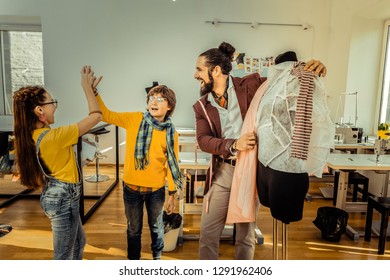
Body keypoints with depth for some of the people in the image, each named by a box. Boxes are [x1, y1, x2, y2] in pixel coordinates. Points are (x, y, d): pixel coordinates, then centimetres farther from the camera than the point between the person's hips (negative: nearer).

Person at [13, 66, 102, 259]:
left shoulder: (31, 135, -1)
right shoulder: (53, 137, -28)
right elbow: (96, 116, -21)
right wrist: (87, 87, -11)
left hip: (55, 195, 10)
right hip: (63, 198, -10)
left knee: (78, 241, 28)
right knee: (63, 256, 9)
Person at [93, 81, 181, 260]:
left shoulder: (171, 133, -7)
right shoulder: (134, 119, -8)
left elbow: (172, 164, -3)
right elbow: (106, 115, -6)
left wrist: (172, 194, 0)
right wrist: (93, 91, -19)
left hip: (156, 189, 0)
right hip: (132, 187, 0)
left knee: (156, 227, 21)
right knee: (134, 229, 19)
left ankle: (157, 257, 47)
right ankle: (133, 259, 43)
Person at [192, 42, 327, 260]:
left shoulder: (250, 85, -4)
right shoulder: (202, 106, 3)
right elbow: (203, 140, -9)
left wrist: (311, 68, -16)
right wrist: (234, 145, -26)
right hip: (223, 171, 2)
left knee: (246, 235, 14)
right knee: (208, 233, 8)